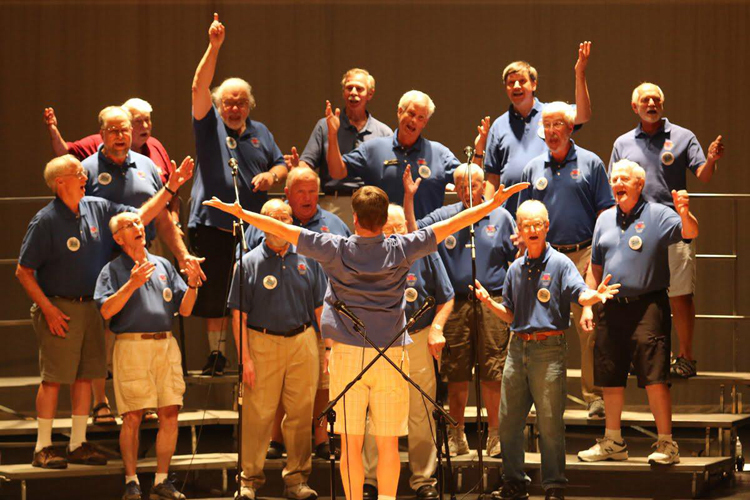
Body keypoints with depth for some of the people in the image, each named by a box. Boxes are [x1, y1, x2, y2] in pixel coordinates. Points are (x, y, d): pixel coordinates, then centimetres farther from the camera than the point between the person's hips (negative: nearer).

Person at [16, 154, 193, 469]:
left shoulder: (98, 209, 4)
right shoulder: (45, 222, -13)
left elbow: (141, 216, 15)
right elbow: (23, 271, -10)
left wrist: (171, 187, 8)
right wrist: (47, 309, -15)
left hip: (91, 307, 6)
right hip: (59, 308, -6)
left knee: (85, 375, 9)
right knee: (53, 378, -4)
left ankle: (78, 444, 17)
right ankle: (43, 447, 3)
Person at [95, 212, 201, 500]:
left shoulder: (163, 265, 18)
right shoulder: (113, 270, 6)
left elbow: (184, 309, 15)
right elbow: (106, 310, -9)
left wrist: (192, 285, -3)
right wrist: (131, 284, -18)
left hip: (166, 344, 4)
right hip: (131, 345, -4)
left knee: (170, 414, -1)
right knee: (133, 416, -6)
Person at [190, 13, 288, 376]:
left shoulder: (260, 133, 15)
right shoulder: (210, 126, 4)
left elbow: (282, 165, 21)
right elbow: (199, 87, -9)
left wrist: (271, 175, -4)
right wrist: (214, 47, -20)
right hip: (214, 226, -2)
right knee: (214, 293, 2)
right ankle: (216, 353, 12)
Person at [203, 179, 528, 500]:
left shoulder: (337, 250, -4)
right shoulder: (400, 250, -3)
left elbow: (284, 230, 2)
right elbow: (450, 225, 3)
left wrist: (238, 212, 13)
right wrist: (494, 204, 11)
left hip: (346, 353, 0)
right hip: (390, 356, 1)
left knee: (351, 442, 2)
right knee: (388, 442, 4)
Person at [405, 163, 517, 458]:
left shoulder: (500, 217, 10)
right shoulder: (443, 217, 11)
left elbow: (517, 260, 11)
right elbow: (413, 234, 2)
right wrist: (408, 198, -3)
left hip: (492, 303, -1)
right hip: (456, 303, 1)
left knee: (491, 376, -2)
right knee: (456, 375, 4)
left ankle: (494, 435, 6)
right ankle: (456, 436, 13)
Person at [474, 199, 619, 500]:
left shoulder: (560, 264, -2)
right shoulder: (516, 269, 15)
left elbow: (581, 295, -15)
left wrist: (596, 296, -36)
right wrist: (488, 301, 3)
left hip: (548, 348, -6)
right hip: (518, 348, 6)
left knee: (550, 424, -4)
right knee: (508, 422, 8)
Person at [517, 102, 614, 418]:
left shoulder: (590, 163, 6)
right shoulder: (533, 169, 14)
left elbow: (605, 212, 4)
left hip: (584, 254, -3)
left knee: (589, 328, -6)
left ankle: (595, 396, -2)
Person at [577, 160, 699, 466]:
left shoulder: (657, 215, -2)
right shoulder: (605, 220, 14)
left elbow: (689, 233, -18)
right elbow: (596, 267, 20)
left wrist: (685, 214, -40)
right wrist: (588, 305, 13)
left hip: (648, 305, -6)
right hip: (612, 307, 6)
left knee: (654, 377, -11)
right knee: (610, 379, 10)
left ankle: (666, 444, -6)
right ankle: (613, 443, 21)